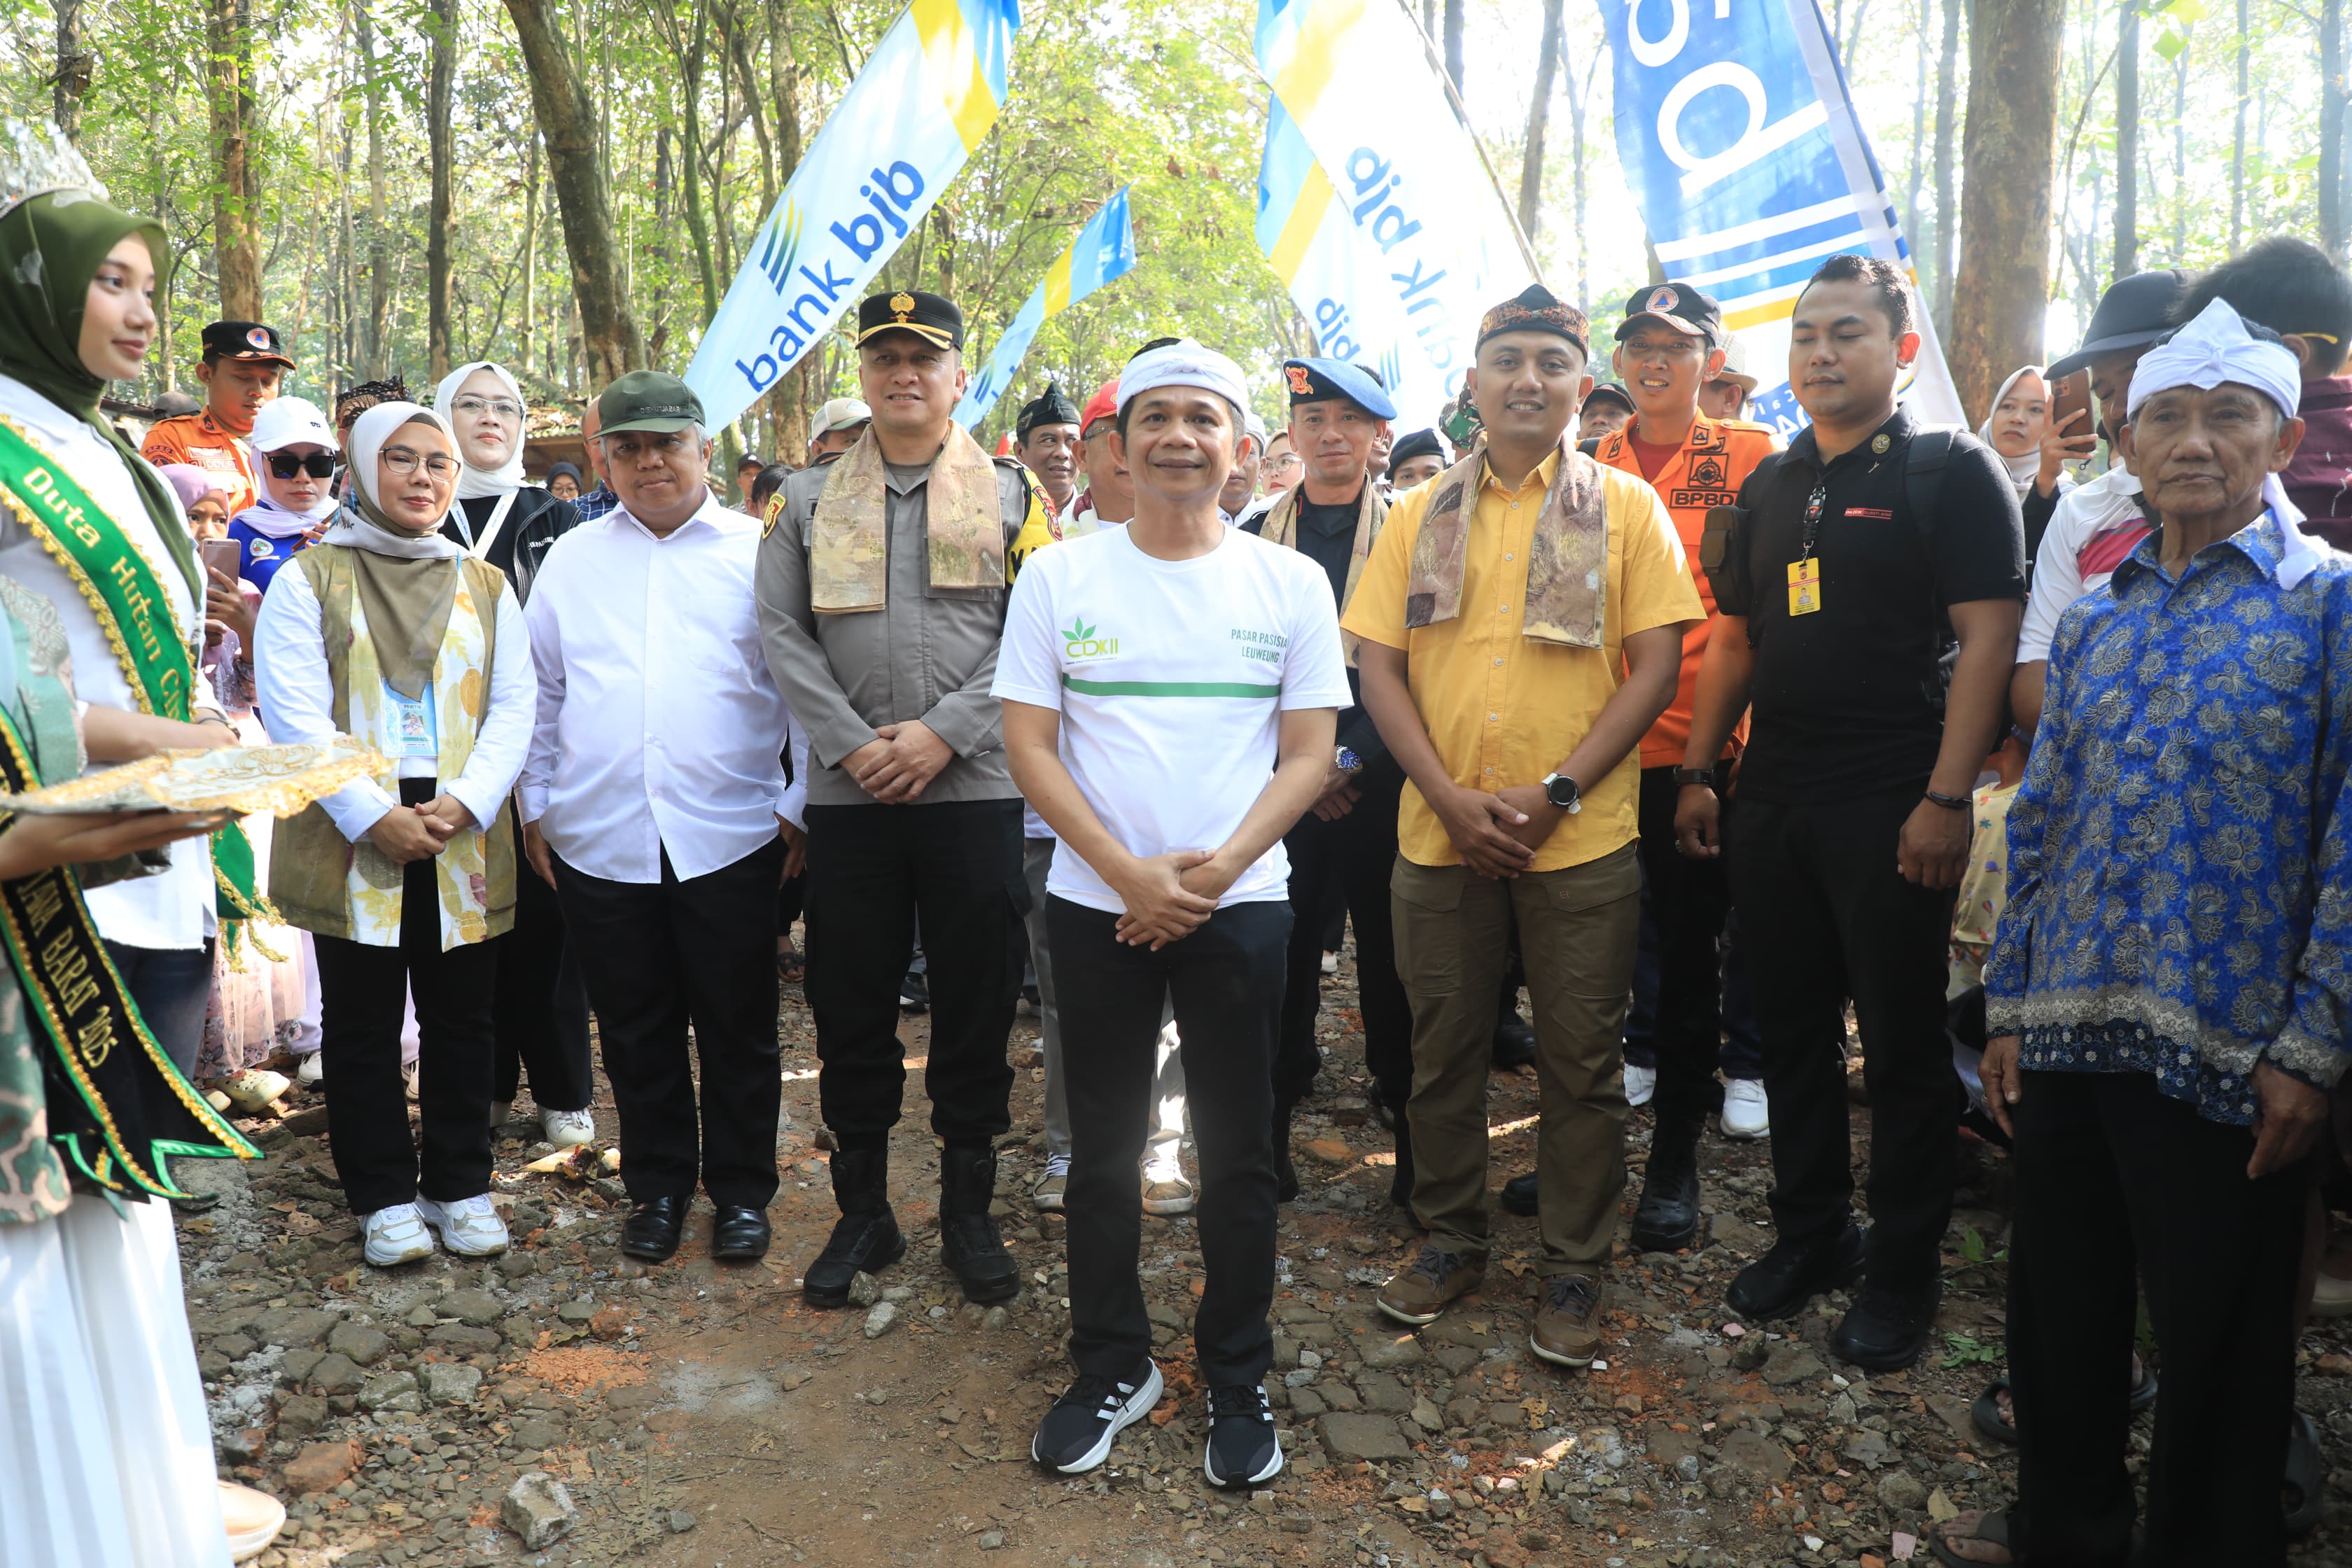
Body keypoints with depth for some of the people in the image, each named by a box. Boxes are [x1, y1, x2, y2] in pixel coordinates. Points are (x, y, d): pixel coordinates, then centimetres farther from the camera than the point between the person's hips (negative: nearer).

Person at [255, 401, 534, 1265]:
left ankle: (461, 1185, 21)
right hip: (351, 839, -2)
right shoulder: (310, 579, 2)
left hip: (463, 841, 3)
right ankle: (384, 1197, 17)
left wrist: (466, 803, -11)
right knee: (362, 1024, 6)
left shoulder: (486, 586, 12)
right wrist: (372, 815, -15)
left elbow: (513, 707, 5)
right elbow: (294, 712, -7)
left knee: (463, 1020, 8)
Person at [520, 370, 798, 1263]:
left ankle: (741, 1190, 23)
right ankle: (657, 1186, 29)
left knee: (738, 1030, 7)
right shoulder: (571, 560, 11)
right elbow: (540, 693, 15)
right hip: (598, 842, 3)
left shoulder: (756, 553, 2)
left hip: (729, 840, -2)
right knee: (637, 1032, 13)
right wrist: (536, 806, 11)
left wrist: (802, 806, -2)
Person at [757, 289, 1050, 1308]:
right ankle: (862, 1212, 24)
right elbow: (782, 631, 3)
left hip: (974, 788, -1)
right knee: (850, 1005, 8)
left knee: (976, 1003, 5)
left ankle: (968, 1211, 22)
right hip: (847, 793, 2)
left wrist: (944, 731, -12)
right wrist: (852, 743, -9)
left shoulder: (1011, 494, 7)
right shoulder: (807, 500, 11)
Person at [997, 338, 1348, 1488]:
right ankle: (1112, 1364, 30)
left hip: (1239, 907, 0)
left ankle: (1236, 1380, 27)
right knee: (1103, 1145, 11)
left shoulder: (1291, 583, 1)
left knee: (1238, 1152, 8)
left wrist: (1219, 866, -15)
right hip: (1096, 906, 0)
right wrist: (1128, 873, -13)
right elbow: (1029, 745, -3)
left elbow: (1308, 754, 0)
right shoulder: (1058, 575, 0)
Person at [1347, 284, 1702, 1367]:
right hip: (1439, 835, 2)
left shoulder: (1626, 508, 2)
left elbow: (1655, 666, -4)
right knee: (1442, 1051, 12)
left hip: (1582, 839, -2)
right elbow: (1377, 665, 3)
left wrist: (1555, 793, -13)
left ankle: (1573, 1270, 23)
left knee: (1581, 1064, 7)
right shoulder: (1421, 516, 8)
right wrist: (1450, 796, -10)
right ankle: (1450, 1238, 31)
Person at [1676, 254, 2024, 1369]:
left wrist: (1947, 797, -18)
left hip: (1893, 807, -6)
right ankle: (1810, 1233, 28)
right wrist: (1697, 774, 10)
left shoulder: (1952, 472, -4)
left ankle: (1904, 1268, 18)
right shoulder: (1771, 486, 14)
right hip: (1773, 804, 6)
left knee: (1904, 1044, 4)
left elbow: (1987, 639, -11)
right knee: (1792, 1029, 12)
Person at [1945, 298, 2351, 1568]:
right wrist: (2008, 1006, 11)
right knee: (2058, 1309, 17)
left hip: (2226, 1054, -5)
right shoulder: (2093, 623, 12)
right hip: (2067, 1036, 5)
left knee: (2217, 1342, 9)